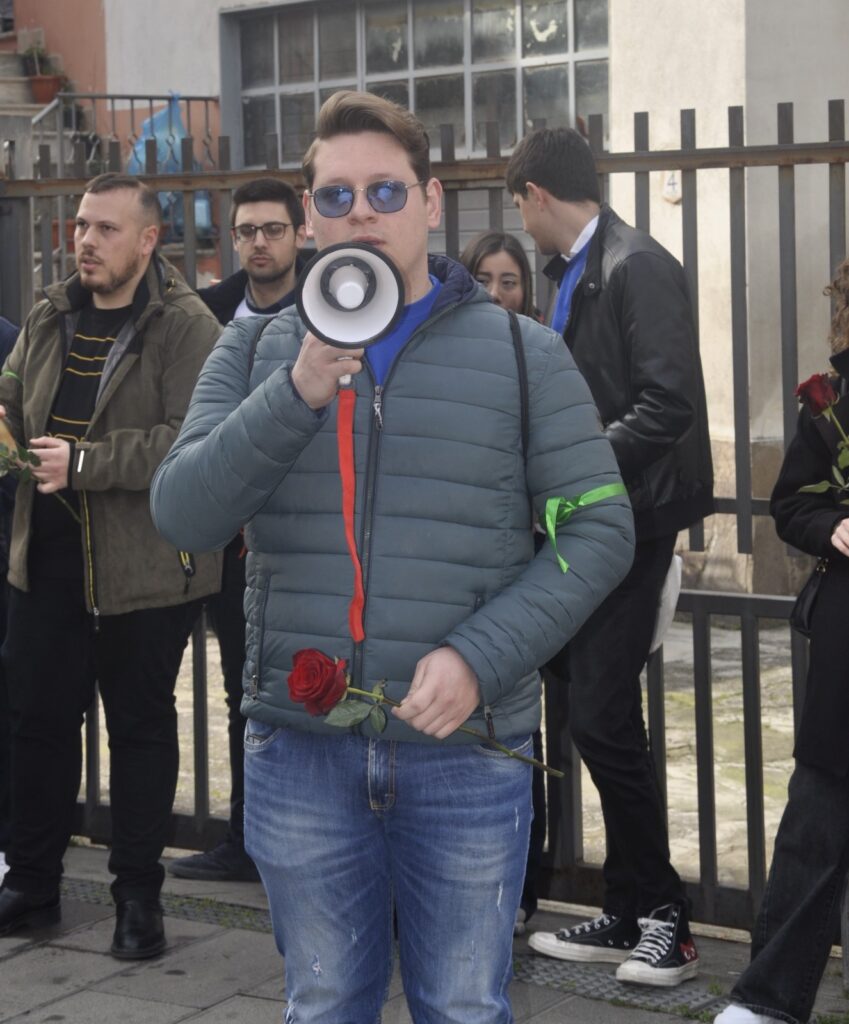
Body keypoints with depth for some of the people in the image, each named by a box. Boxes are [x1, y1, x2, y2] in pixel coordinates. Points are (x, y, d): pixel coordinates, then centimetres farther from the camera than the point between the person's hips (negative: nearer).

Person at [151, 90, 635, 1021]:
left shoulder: (523, 353, 2)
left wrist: (480, 656, -15)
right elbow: (182, 516, -5)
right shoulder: (256, 349, 6)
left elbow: (599, 529, -2)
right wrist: (299, 393, -19)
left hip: (467, 752, -1)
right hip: (299, 749, 2)